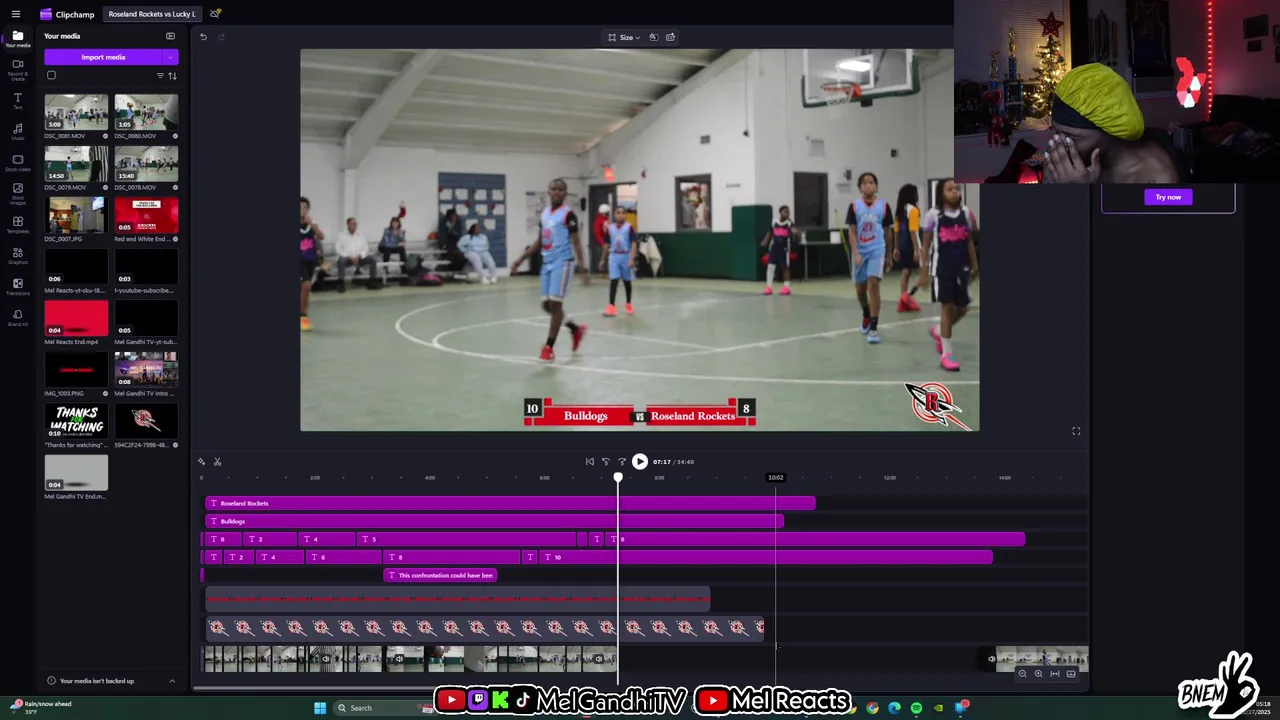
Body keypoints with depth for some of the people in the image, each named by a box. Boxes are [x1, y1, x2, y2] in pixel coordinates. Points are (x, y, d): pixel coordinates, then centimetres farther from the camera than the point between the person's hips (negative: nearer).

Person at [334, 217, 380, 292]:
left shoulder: (360, 236, 17)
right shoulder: (341, 235, 8)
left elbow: (365, 248, 9)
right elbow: (338, 248, -3)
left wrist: (359, 256, -11)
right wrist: (349, 257, -16)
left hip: (359, 258, 3)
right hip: (347, 258, -3)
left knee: (373, 259, -21)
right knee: (341, 260, -38)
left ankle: (373, 282, -16)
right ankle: (341, 285, -35)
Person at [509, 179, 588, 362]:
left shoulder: (568, 214, -9)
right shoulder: (544, 214, 13)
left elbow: (577, 244, -11)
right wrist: (521, 259, 16)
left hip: (562, 263, -8)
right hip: (547, 263, 8)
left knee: (555, 304, -8)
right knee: (547, 305, 9)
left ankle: (549, 347, -2)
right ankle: (577, 329, 29)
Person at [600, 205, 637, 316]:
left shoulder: (629, 228, -9)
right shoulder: (610, 228, 0)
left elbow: (634, 244, -12)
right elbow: (607, 244, 10)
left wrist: (632, 259, -21)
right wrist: (603, 259, 13)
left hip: (626, 256, -1)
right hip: (614, 256, 1)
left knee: (627, 281, 13)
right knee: (613, 281, -9)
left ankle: (629, 305, 28)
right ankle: (612, 306, -12)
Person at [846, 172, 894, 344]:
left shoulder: (883, 205, -1)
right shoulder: (854, 205, -2)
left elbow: (887, 231, 8)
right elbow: (852, 232, -2)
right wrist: (856, 253, -12)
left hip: (877, 251, -2)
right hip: (861, 252, 2)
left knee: (873, 284, -16)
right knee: (861, 289, 12)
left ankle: (874, 327, -15)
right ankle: (866, 315, 42)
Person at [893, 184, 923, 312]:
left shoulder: (899, 210, 13)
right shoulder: (913, 210, -12)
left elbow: (896, 231, 14)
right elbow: (913, 231, -18)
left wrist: (896, 248, 18)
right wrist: (916, 249, -19)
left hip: (902, 246, 8)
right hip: (911, 245, -8)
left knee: (906, 273, 11)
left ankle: (904, 303, 10)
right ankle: (909, 295, -13)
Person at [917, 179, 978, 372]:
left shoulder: (966, 213, 4)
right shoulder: (934, 215, -6)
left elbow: (969, 242, 11)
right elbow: (926, 245, -1)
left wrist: (974, 265, 7)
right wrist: (924, 272, -2)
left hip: (961, 267, 4)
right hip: (942, 267, -4)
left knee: (962, 309, 8)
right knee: (948, 307, -7)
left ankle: (938, 331, 37)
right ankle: (946, 354, 1)